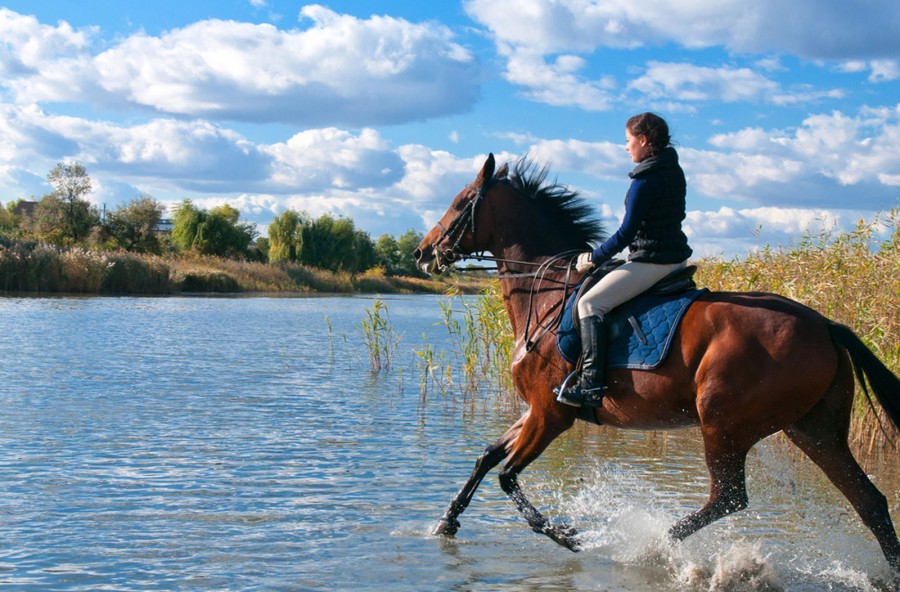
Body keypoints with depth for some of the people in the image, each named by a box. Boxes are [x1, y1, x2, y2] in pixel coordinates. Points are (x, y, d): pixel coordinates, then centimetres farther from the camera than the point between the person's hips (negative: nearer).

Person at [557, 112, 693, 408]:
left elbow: (627, 231, -18)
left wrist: (595, 258, -7)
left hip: (651, 260, -10)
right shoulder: (674, 171, 12)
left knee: (590, 303, -13)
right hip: (676, 258, 10)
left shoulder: (646, 179, -17)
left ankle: (591, 385, -20)